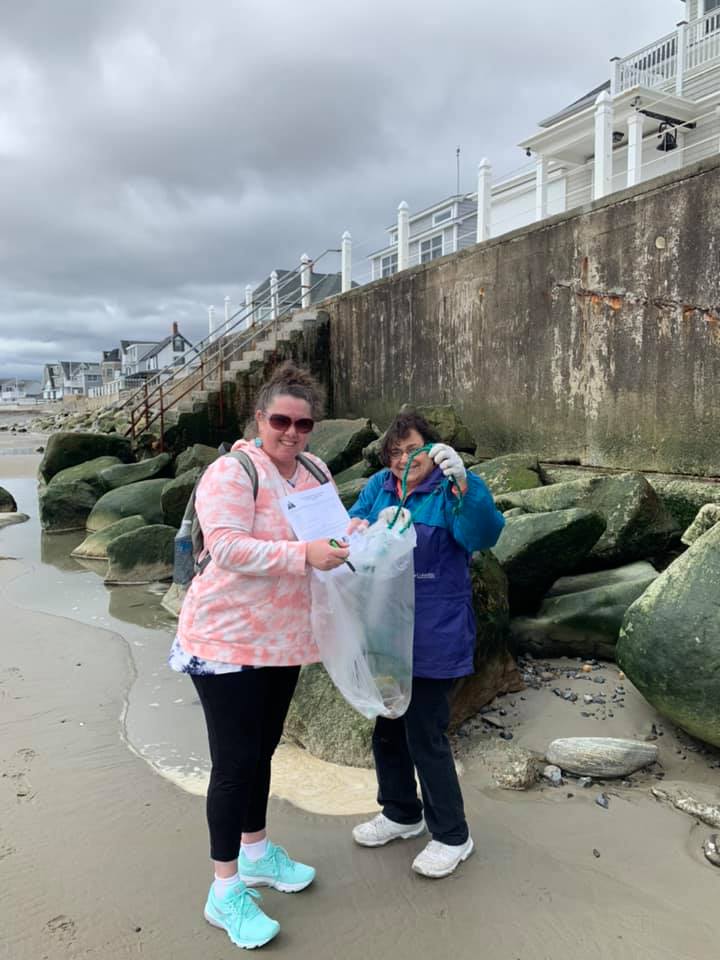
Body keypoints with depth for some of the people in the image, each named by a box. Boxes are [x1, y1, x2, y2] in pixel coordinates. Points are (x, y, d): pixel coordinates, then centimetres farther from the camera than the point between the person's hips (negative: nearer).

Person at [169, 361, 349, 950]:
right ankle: (225, 891, 20)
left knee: (262, 750, 21)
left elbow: (328, 533, 14)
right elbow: (226, 547, -27)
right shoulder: (232, 472, -18)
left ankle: (256, 853, 41)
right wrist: (304, 554, -35)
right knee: (235, 761, 2)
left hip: (283, 639, 7)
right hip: (229, 640, -7)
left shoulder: (316, 472, 5)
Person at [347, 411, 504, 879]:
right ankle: (401, 814, 43)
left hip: (434, 637, -6)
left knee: (425, 735, 2)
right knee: (387, 727, 19)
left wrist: (462, 482, -43)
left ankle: (452, 835, 25)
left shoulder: (454, 488, -11)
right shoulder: (378, 487, 4)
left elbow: (484, 534, -27)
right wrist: (377, 526, -21)